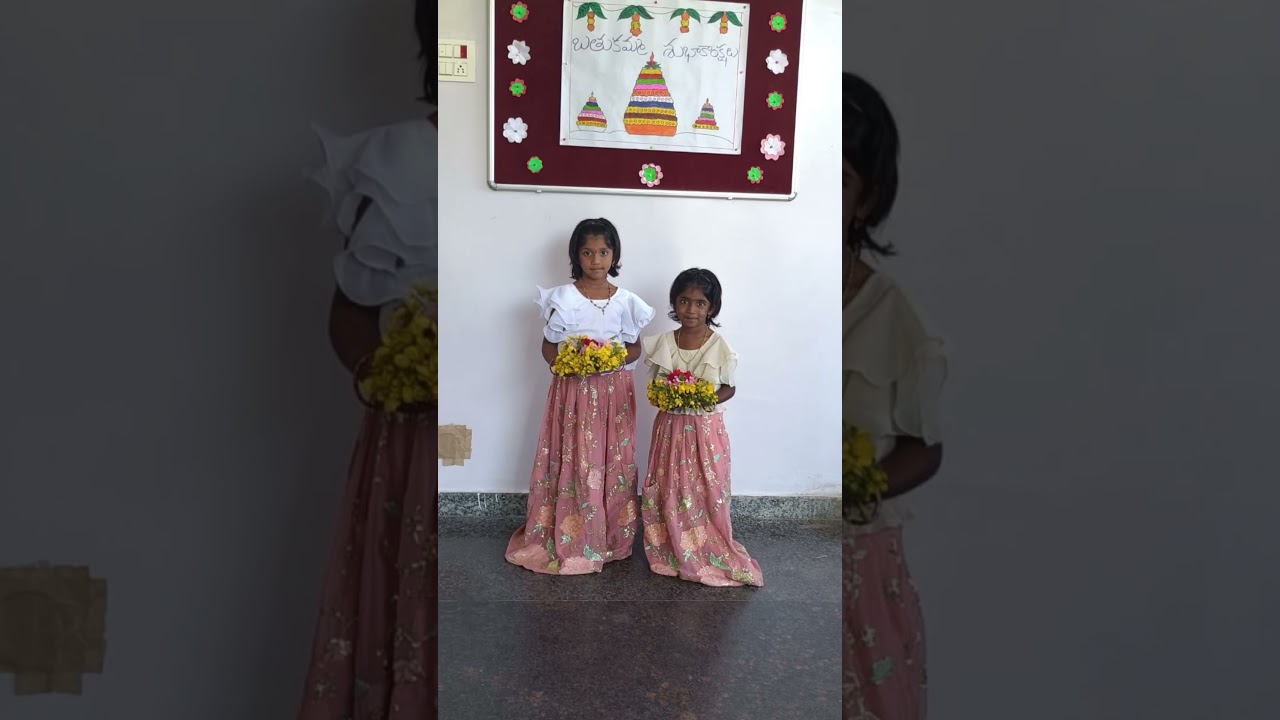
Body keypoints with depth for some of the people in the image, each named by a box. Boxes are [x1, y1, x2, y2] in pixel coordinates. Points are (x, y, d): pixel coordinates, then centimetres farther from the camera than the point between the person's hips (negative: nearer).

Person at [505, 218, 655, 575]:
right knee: (573, 463, 0)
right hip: (573, 391, -1)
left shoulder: (626, 301, 1)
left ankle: (611, 540, 19)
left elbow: (635, 348, 7)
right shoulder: (562, 298, -4)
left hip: (614, 393, 2)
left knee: (613, 464, 5)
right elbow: (548, 349, 0)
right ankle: (568, 540, 15)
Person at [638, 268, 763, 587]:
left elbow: (729, 388, 0)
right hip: (670, 427, 2)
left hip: (706, 429, -2)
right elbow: (654, 384, 9)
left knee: (706, 494, 3)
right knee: (667, 492, 7)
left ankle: (710, 555, 21)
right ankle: (673, 552, 24)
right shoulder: (663, 342, -2)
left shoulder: (720, 347, -8)